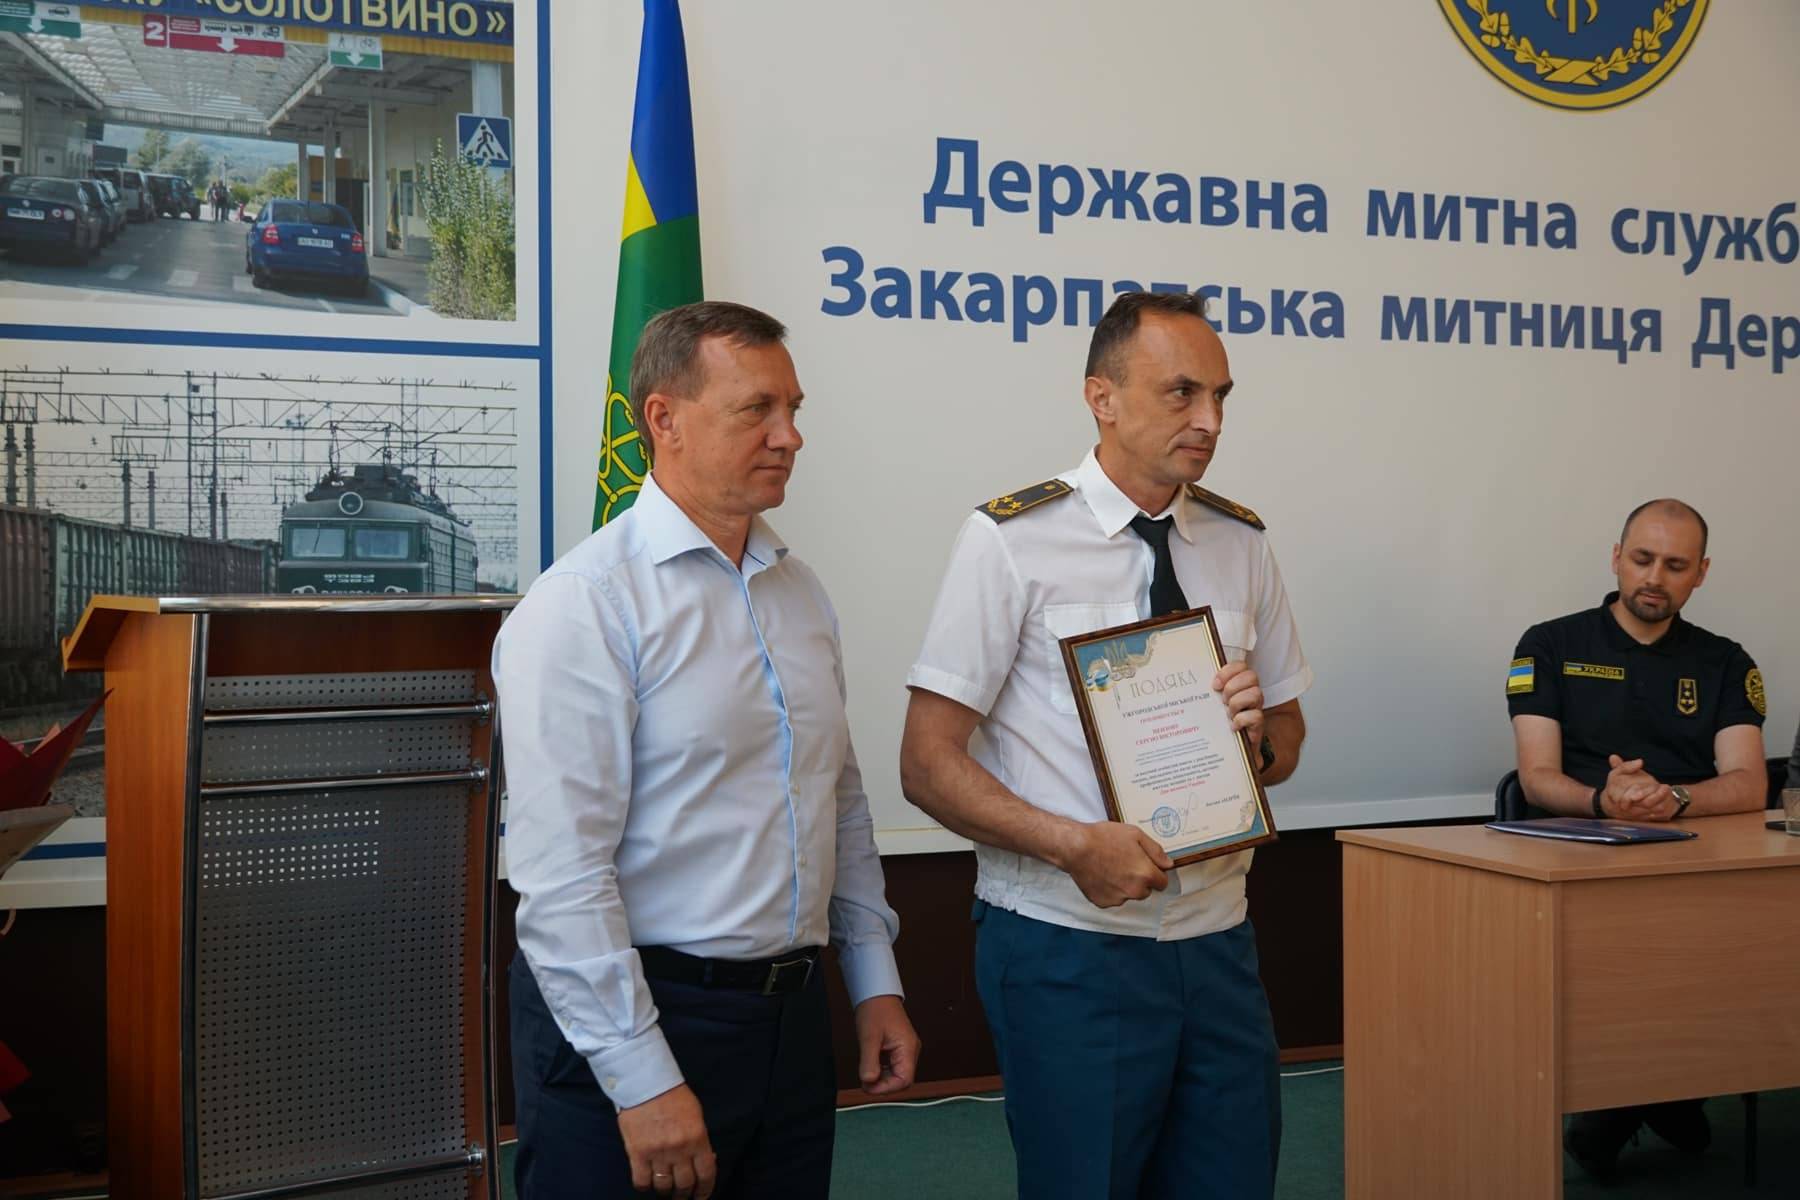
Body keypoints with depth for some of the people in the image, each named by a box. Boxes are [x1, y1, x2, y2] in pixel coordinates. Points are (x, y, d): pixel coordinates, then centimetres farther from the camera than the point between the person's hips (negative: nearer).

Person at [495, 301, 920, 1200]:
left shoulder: (799, 592, 9)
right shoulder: (585, 604, -15)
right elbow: (559, 871, -19)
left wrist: (874, 983, 14)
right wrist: (644, 1081, -19)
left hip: (792, 1016, 7)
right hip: (632, 1023, -7)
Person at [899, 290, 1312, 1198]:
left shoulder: (1242, 544, 7)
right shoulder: (1011, 541, -9)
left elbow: (1286, 742, 16)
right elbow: (928, 762, -10)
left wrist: (1260, 729, -8)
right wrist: (1073, 844, -24)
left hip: (1217, 943, 5)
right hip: (1070, 945, -5)